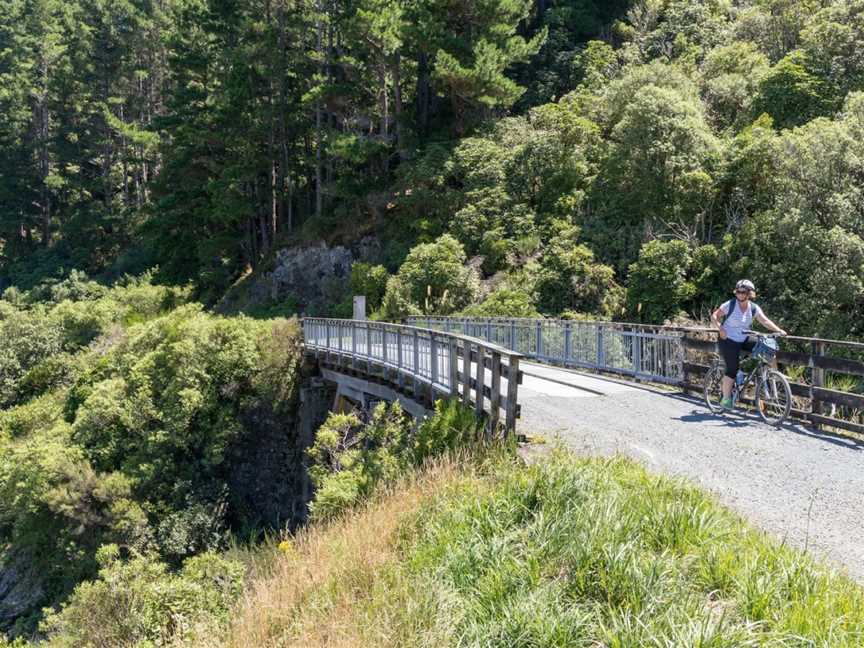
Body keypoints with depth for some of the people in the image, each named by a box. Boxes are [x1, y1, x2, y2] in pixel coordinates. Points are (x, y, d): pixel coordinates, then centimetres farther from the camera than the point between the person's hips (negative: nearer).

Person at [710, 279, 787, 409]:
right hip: (729, 340, -4)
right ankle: (726, 399, 0)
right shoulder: (730, 305, -11)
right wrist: (720, 328, -23)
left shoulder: (754, 308, -2)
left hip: (744, 340, 4)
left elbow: (765, 321, -13)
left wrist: (778, 330, -28)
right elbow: (714, 316, -6)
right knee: (732, 369, -11)